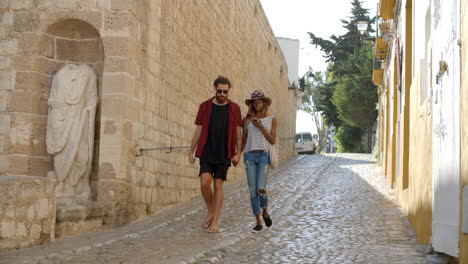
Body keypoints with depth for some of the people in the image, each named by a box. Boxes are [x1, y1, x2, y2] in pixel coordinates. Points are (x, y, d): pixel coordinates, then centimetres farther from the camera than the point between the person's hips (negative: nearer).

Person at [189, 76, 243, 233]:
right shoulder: (205, 107, 2)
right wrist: (191, 152, 2)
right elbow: (198, 131, 4)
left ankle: (214, 222, 3)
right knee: (205, 183, -15)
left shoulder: (234, 108, 2)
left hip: (224, 155, 0)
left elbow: (238, 133, 2)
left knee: (218, 185, -1)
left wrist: (238, 154, -8)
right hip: (207, 153, 0)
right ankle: (210, 212, 10)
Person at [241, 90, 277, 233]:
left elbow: (272, 140, -3)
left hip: (264, 155, -2)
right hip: (249, 155, 2)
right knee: (253, 190, -3)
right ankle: (258, 222, 7)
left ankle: (265, 212, 15)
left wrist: (261, 127, -12)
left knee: (261, 189, -16)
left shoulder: (271, 120, 5)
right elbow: (243, 140, 13)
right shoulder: (247, 119, 8)